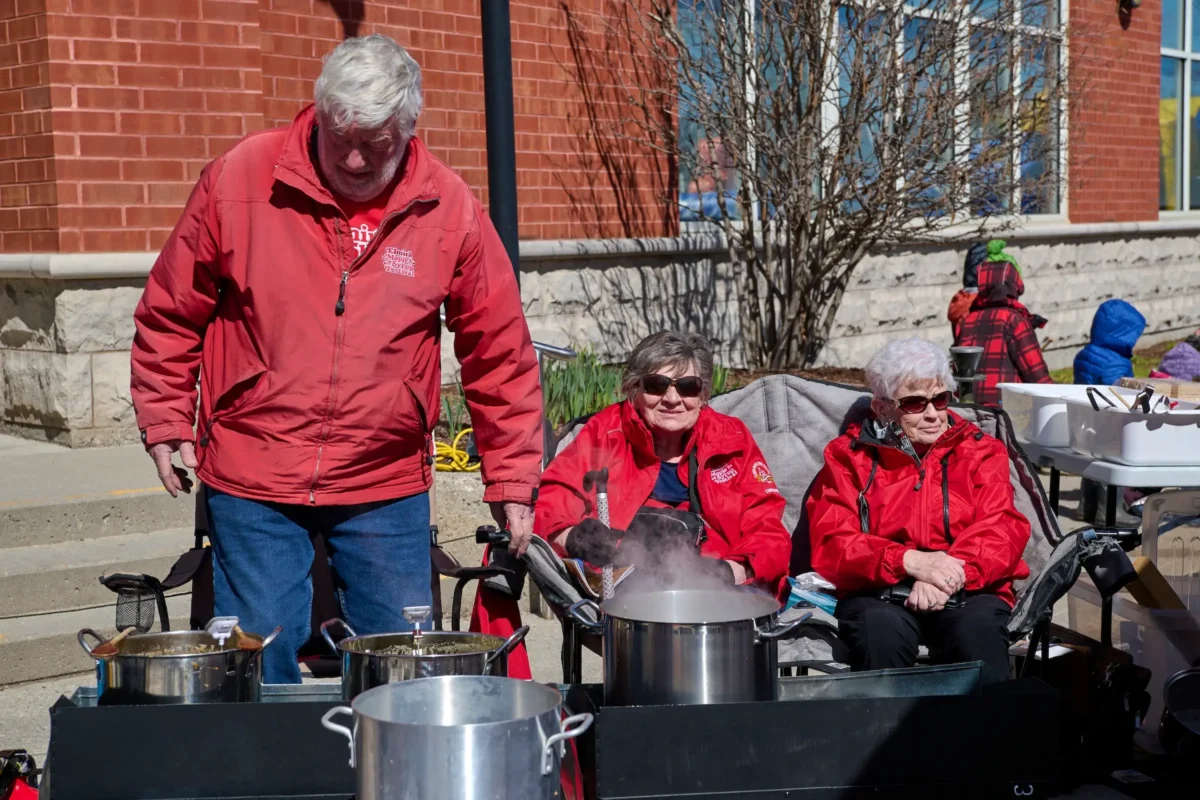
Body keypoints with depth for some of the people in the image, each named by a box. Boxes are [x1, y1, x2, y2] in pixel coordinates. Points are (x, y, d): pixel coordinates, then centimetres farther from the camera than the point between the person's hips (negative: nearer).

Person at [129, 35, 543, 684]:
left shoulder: (450, 209, -4)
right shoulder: (238, 179, -6)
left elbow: (500, 353, 3)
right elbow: (170, 315, 5)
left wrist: (511, 480, 3)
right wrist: (165, 424, 3)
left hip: (387, 488, 1)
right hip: (251, 482, 0)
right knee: (259, 669, 5)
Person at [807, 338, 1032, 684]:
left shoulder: (981, 451, 15)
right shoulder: (848, 457, 11)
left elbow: (1002, 530, 1)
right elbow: (830, 544, -2)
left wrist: (953, 573, -19)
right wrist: (909, 561, -19)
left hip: (967, 592, 1)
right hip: (881, 594, 0)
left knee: (979, 628, -33)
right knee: (881, 628, -34)